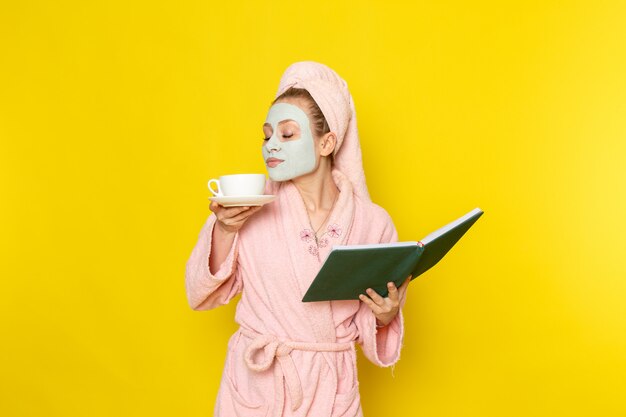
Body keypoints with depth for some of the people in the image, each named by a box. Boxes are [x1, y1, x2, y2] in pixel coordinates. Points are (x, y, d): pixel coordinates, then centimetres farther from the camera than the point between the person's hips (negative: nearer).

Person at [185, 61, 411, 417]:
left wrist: (386, 315, -18)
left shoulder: (373, 221, -6)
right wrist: (224, 231, -16)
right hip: (256, 383, 0)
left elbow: (367, 329, 3)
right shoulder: (252, 209, -7)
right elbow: (203, 295, -3)